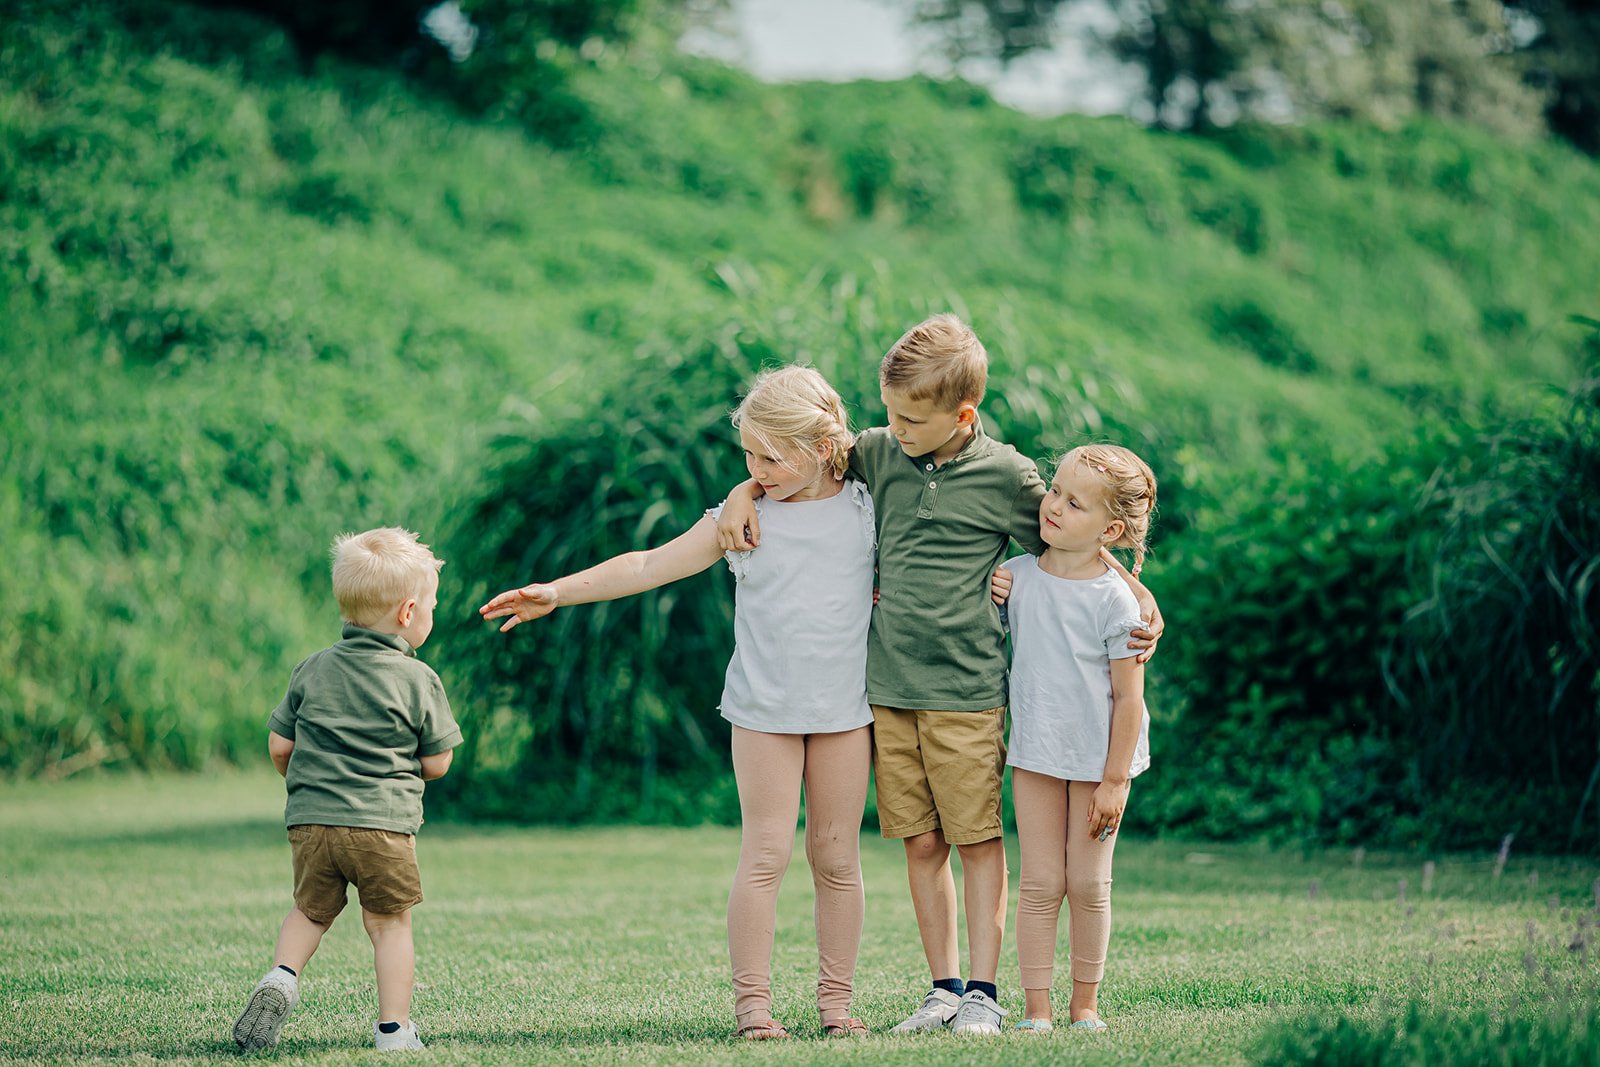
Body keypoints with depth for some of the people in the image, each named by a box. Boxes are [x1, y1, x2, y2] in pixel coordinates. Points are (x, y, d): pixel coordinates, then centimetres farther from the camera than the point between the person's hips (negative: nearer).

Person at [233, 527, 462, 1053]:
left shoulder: (312, 669, 6)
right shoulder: (418, 680, -3)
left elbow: (278, 746, 9)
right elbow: (437, 763, 1)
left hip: (311, 819, 3)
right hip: (384, 823, -3)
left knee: (311, 911, 21)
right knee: (390, 923, 8)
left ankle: (283, 975, -2)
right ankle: (392, 1029, 6)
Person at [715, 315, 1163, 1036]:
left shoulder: (1006, 475, -5)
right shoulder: (878, 453, 5)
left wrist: (1135, 591, -2)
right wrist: (745, 493, 2)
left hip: (967, 690, -4)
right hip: (888, 687, 4)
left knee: (978, 837, 1)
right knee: (921, 842, 6)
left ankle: (983, 990, 6)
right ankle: (943, 988, 13)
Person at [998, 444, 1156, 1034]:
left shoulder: (1113, 599, -13)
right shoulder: (1015, 576, -2)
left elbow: (1129, 697, -11)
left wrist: (1114, 781, -11)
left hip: (1098, 758, -3)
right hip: (1036, 756, 3)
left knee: (1089, 885, 4)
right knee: (1041, 884, 2)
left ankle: (1085, 1002, 20)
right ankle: (1035, 1007, 7)